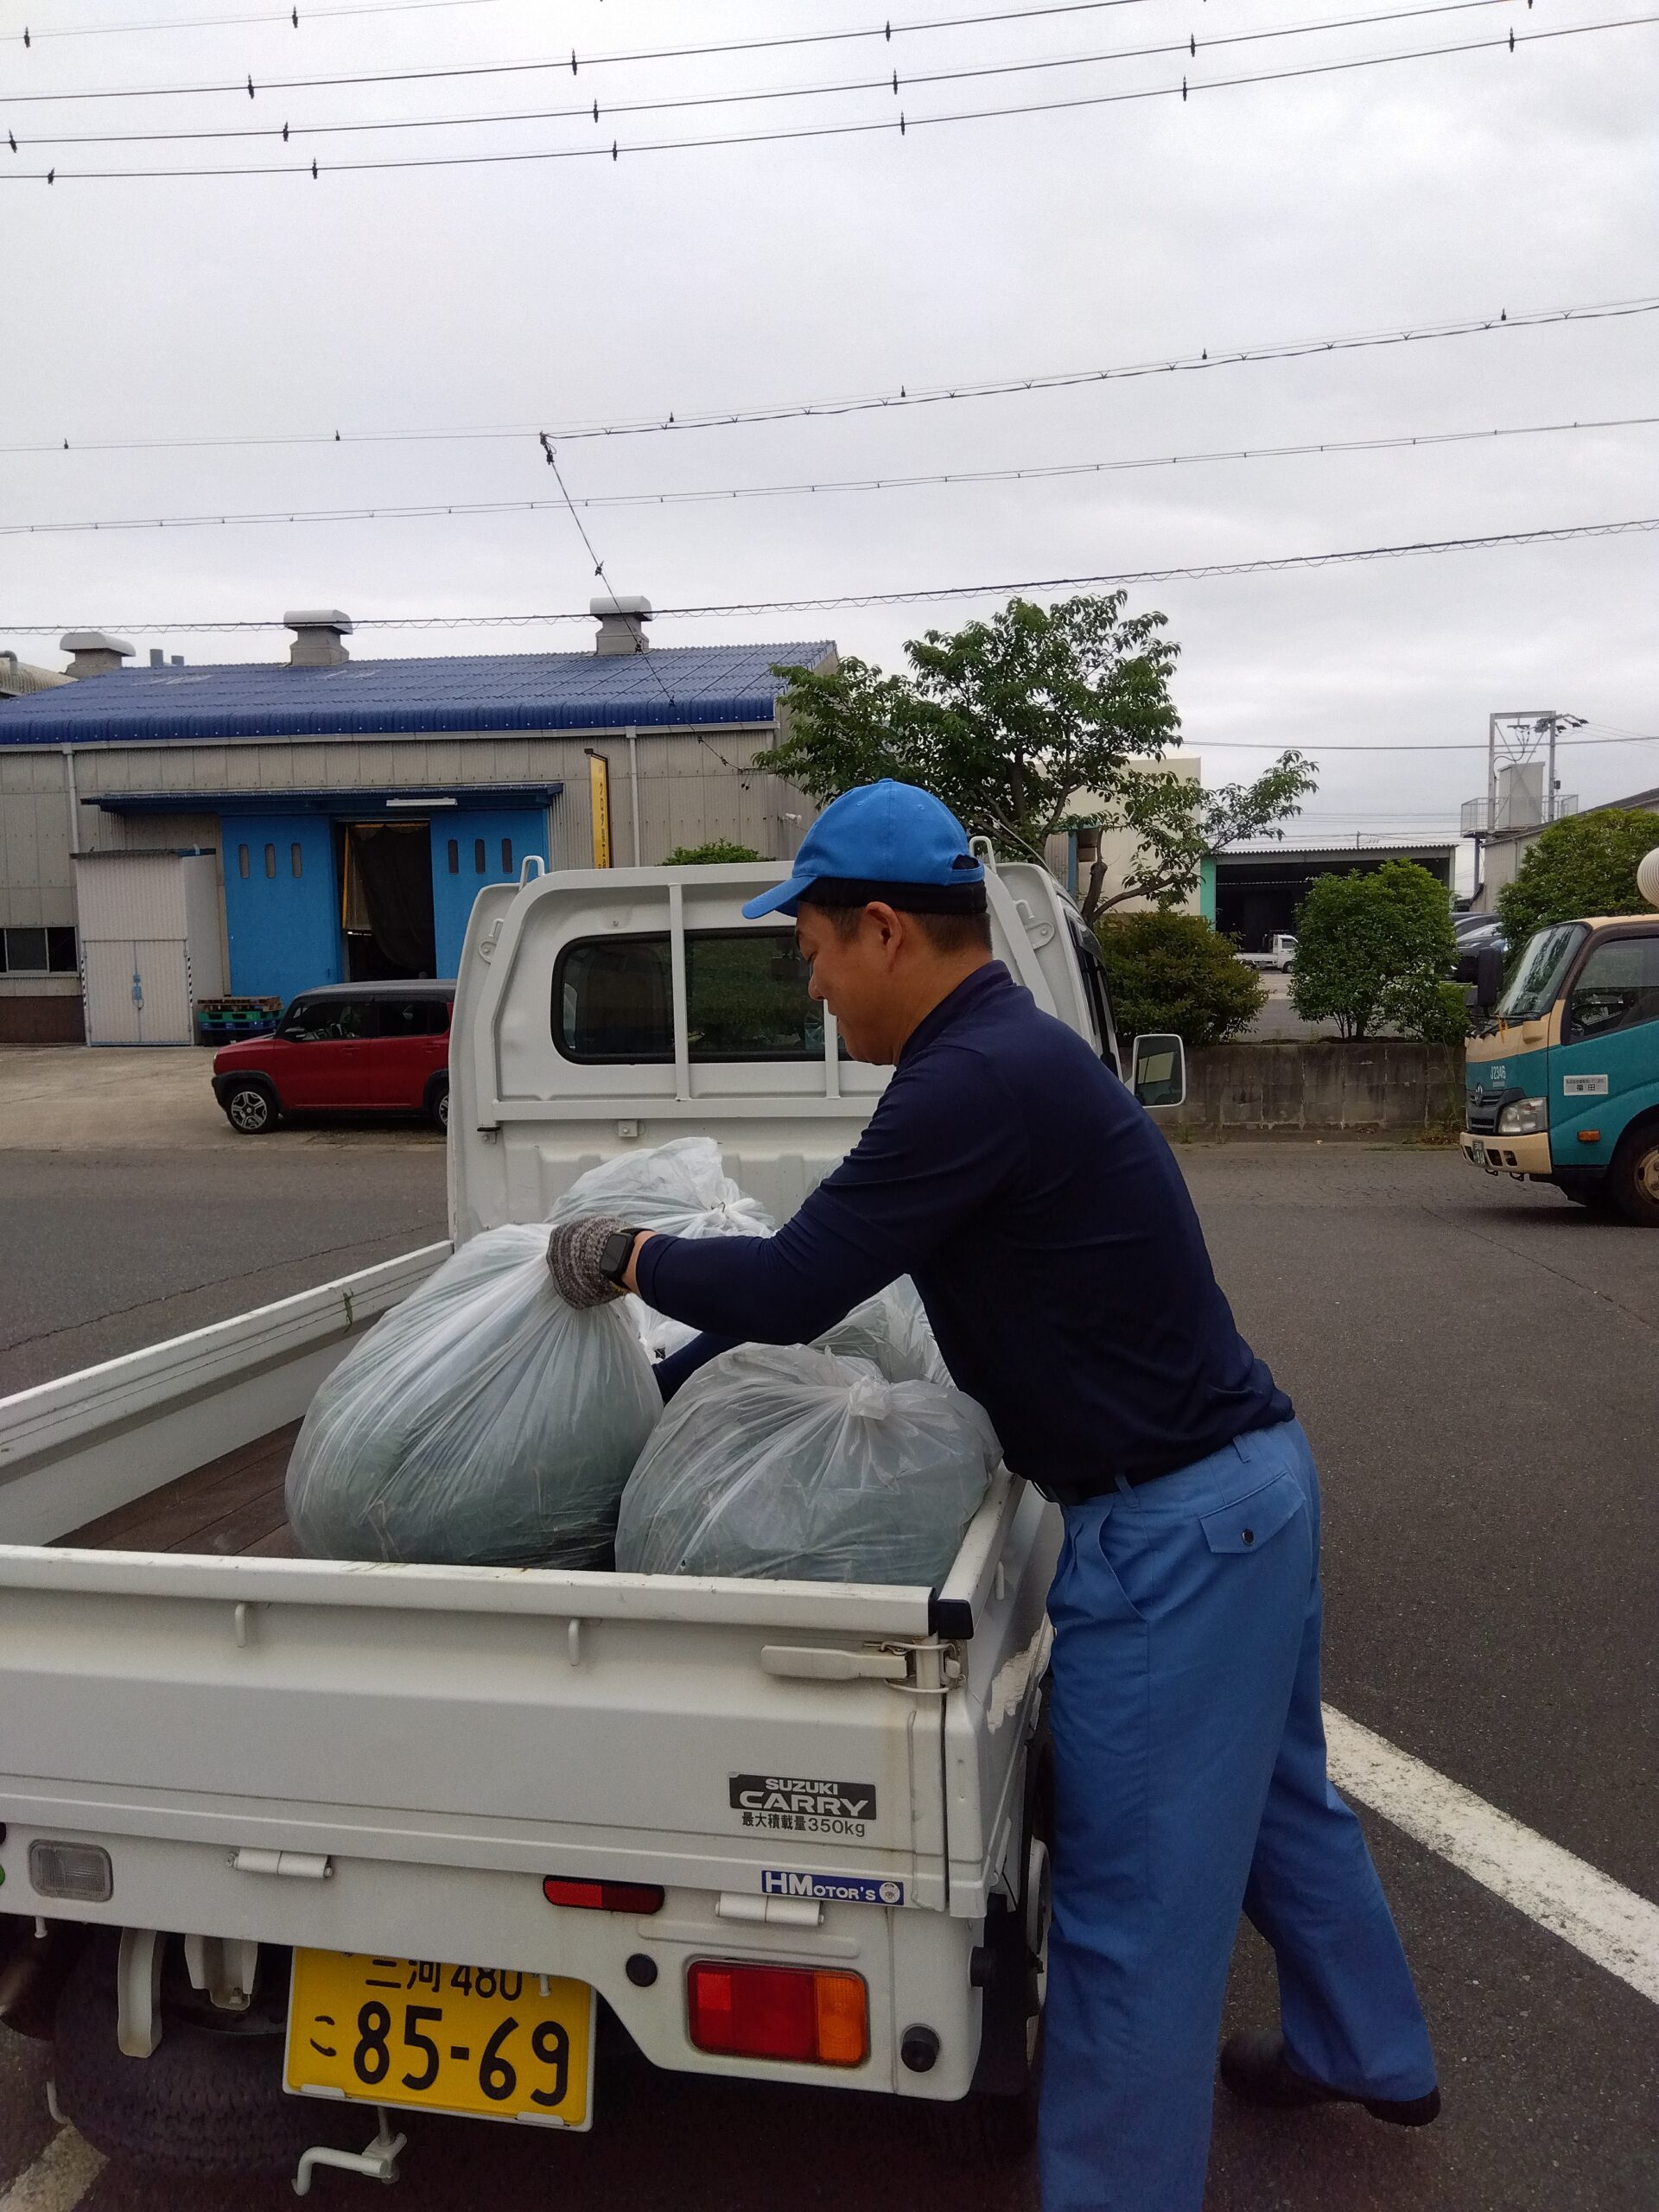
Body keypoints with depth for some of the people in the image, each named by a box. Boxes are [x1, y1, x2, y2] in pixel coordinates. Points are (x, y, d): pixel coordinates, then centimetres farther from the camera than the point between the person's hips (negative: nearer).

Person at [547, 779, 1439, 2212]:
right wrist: (673, 1373, 18)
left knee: (1132, 1898, 4)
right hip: (1246, 1471, 11)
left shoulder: (978, 1081, -23)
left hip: (1171, 1526, -10)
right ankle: (1366, 2055, 50)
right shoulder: (1010, 1049, 9)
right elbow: (831, 1261, 15)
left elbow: (792, 1290, -22)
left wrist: (627, 1258, -4)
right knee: (1271, 1790, 28)